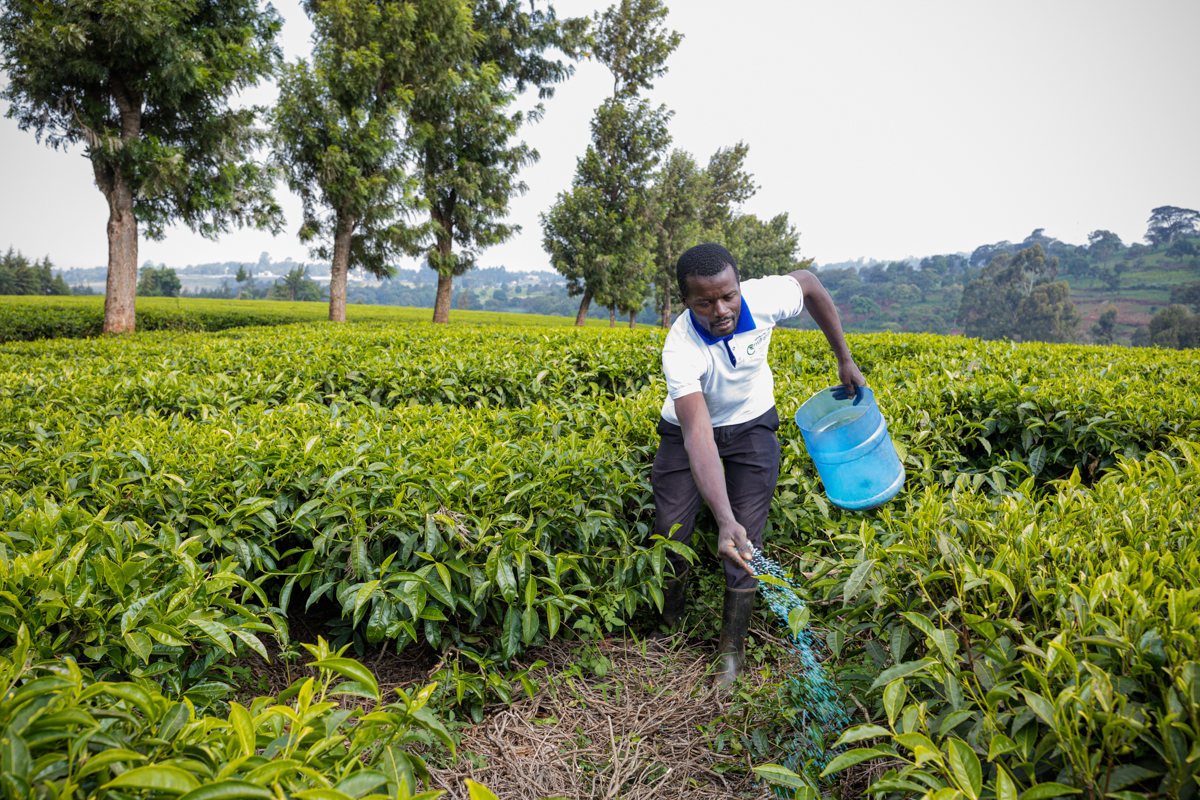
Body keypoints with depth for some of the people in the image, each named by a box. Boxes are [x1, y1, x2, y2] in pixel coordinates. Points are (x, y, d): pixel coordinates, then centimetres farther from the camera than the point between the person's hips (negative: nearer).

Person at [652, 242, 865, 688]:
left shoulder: (764, 299, -29)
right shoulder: (681, 350, -36)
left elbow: (809, 283, -4)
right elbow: (698, 436, -46)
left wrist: (844, 359, -1)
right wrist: (724, 520, -58)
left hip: (750, 426, 2)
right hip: (688, 427, -1)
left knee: (748, 539, -6)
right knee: (669, 533, -3)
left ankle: (732, 650, 10)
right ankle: (669, 628, 24)